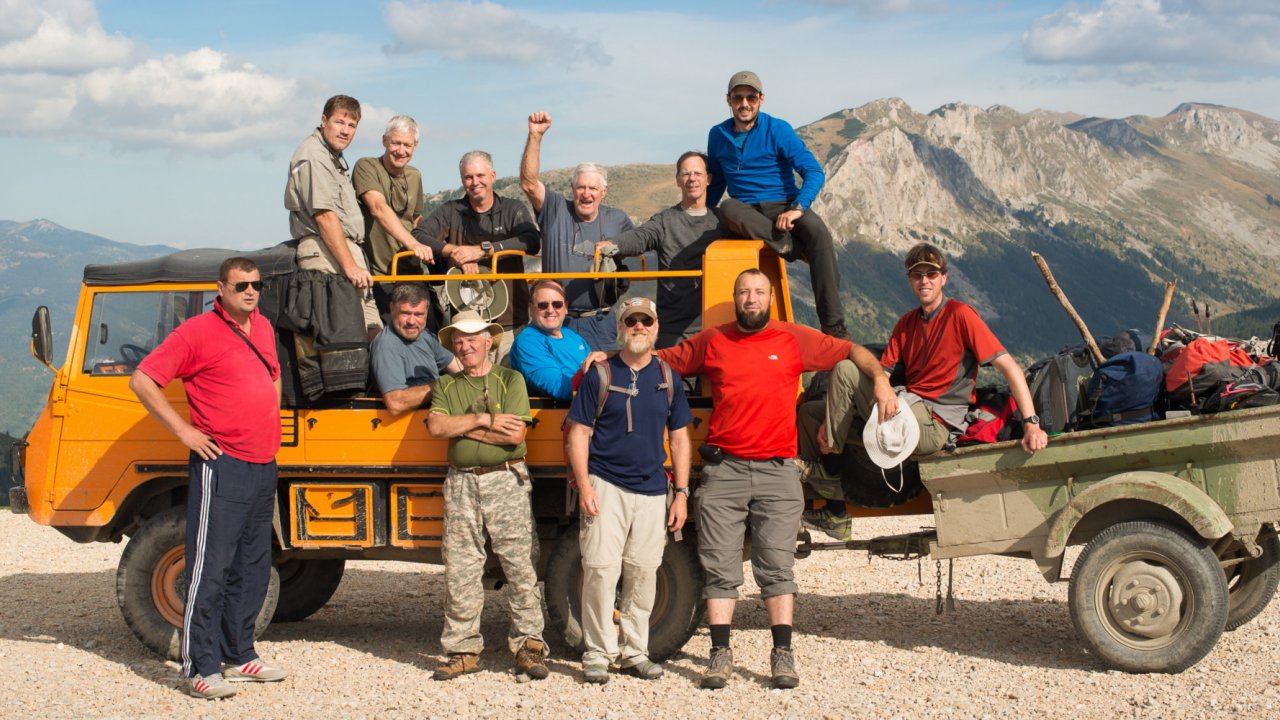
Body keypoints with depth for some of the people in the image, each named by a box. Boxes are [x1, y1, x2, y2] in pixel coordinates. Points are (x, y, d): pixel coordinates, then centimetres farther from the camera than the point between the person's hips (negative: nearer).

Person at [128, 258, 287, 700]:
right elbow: (142, 381, -11)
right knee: (210, 568, -7)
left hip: (263, 465, 8)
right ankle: (201, 667, -3)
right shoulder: (198, 332, -9)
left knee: (252, 567, 13)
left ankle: (238, 656, 23)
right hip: (221, 465, -8)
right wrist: (184, 431, -13)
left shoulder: (262, 328, 14)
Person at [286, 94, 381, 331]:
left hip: (349, 248, 10)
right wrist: (350, 265, -21)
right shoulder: (312, 157, -10)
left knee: (374, 330, 2)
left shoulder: (334, 157, 24)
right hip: (325, 251, -10)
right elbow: (324, 216, -18)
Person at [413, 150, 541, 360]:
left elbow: (532, 242, -12)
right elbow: (418, 235, -2)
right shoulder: (450, 212, 11)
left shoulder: (513, 209, 7)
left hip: (510, 319, 0)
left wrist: (482, 250, -17)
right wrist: (453, 251, -16)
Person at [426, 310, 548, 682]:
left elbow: (515, 434, -11)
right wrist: (485, 420, -12)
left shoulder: (510, 380, 3)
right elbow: (436, 425, -5)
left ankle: (528, 646, 5)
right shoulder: (446, 386, 14)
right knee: (460, 569, 3)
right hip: (461, 483, 3)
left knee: (520, 565, -2)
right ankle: (463, 650, 11)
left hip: (506, 480, -3)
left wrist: (462, 427, -7)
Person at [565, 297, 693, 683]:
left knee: (643, 572, 6)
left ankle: (635, 652, 17)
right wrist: (584, 487, -10)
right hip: (606, 487, -3)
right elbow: (579, 434, 0)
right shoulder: (599, 374, 1)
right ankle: (597, 653, 2)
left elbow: (679, 439, 13)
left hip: (652, 491, 3)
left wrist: (681, 493, 6)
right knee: (601, 569, -8)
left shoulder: (668, 378, 10)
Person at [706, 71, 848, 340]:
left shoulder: (778, 130, -2)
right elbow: (716, 182, 25)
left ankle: (833, 326, -34)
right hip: (747, 213, 2)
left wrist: (797, 208, -26)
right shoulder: (718, 136, 10)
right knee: (727, 208, -35)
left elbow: (814, 172, -9)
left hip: (784, 205, -2)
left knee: (818, 232, -34)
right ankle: (795, 247, -34)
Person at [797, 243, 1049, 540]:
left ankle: (822, 467, -4)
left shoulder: (960, 315, -7)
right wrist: (830, 423, -5)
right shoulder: (907, 323, 16)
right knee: (809, 412, 6)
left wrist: (1031, 423, -24)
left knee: (844, 370, -17)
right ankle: (835, 515, 2)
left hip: (935, 427, -8)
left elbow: (1009, 367, -12)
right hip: (908, 417, 8)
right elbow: (879, 373, 8)